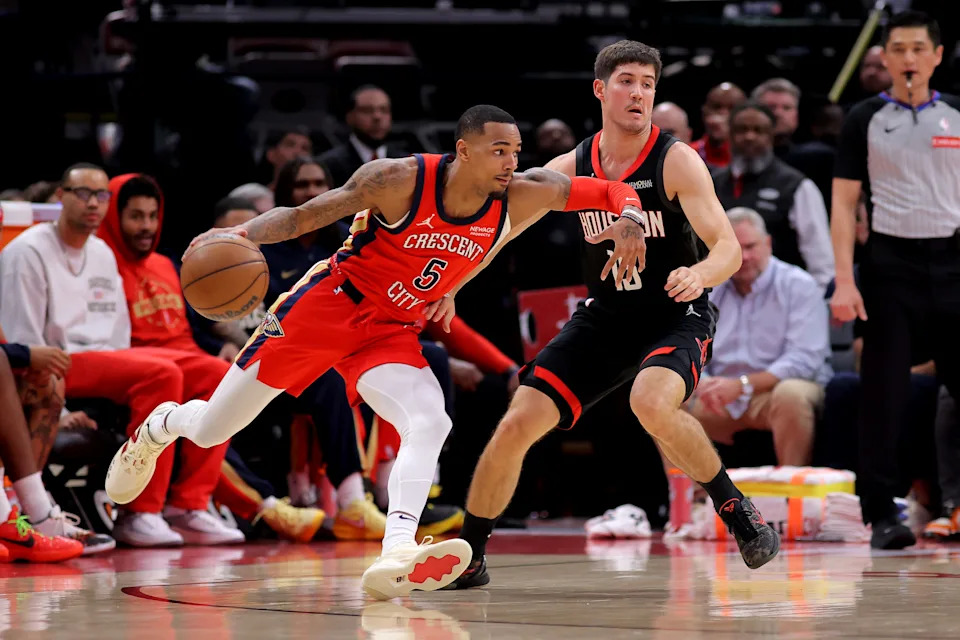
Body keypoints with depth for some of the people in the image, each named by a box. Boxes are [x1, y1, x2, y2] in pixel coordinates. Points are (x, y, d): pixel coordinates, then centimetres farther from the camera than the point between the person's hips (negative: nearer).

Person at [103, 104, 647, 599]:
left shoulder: (520, 198, -11)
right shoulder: (400, 181, -21)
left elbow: (612, 191, -8)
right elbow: (305, 215, -16)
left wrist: (628, 220, -31)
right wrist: (243, 234, -32)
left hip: (394, 333, 3)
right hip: (329, 305, -3)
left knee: (431, 423, -29)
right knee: (209, 432, 7)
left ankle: (397, 557, -40)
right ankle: (162, 424, 42)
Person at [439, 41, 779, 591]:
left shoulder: (675, 161, -13)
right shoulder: (570, 169, 1)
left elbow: (729, 248, -20)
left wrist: (700, 273, -41)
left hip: (675, 317, -5)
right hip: (604, 317, 5)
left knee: (652, 403, -36)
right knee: (517, 425, -7)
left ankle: (737, 511, -15)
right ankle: (466, 557, 10)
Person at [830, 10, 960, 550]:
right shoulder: (866, 121, 6)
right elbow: (845, 203, 4)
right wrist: (844, 280, -6)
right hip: (890, 262, -1)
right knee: (885, 393, -3)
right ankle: (882, 514, 1)